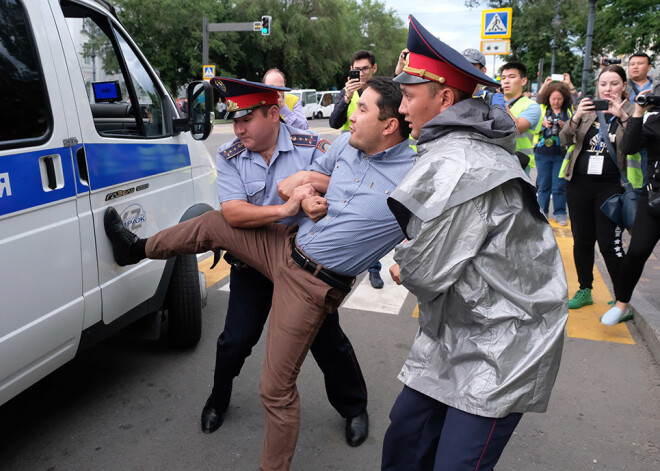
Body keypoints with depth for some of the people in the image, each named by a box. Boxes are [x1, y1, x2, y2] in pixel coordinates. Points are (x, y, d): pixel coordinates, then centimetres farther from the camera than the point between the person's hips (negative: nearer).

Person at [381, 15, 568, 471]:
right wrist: (412, 266, 3)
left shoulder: (455, 165, -24)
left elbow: (428, 272, -21)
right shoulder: (463, 145, 11)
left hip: (500, 343, -9)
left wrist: (404, 268, 0)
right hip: (459, 328, 9)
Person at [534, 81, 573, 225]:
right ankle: (542, 212, 16)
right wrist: (543, 124, -13)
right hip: (543, 153, 0)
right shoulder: (541, 109, 8)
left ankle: (560, 213, 9)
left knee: (559, 185, -1)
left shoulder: (569, 111, 9)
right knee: (543, 185, 5)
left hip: (562, 154, 0)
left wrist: (565, 127, -12)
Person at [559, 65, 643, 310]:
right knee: (582, 240, 10)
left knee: (609, 243, -7)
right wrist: (575, 118, -15)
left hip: (611, 186, -3)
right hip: (579, 182, 4)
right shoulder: (588, 108, 10)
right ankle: (584, 290, 24)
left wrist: (622, 116, -24)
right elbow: (565, 140, 2)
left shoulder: (631, 111, 2)